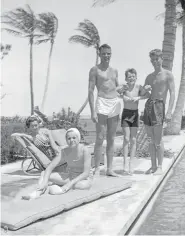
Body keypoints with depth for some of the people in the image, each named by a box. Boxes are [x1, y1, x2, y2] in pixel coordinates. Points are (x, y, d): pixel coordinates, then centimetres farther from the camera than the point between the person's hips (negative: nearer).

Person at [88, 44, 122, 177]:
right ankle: (97, 169, 3)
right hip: (102, 103, -5)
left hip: (115, 104, 5)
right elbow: (91, 91, -6)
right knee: (100, 138, -6)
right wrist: (93, 111, -13)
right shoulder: (95, 70, 1)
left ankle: (110, 169, 14)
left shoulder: (114, 71, 17)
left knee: (111, 139, 7)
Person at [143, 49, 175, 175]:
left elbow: (172, 94, -6)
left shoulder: (168, 74, 2)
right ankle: (153, 166, 13)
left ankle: (160, 167, 1)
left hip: (159, 106, -5)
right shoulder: (149, 77, 19)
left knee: (158, 140, -7)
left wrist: (169, 112, -16)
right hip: (147, 106, 6)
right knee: (151, 140, 6)